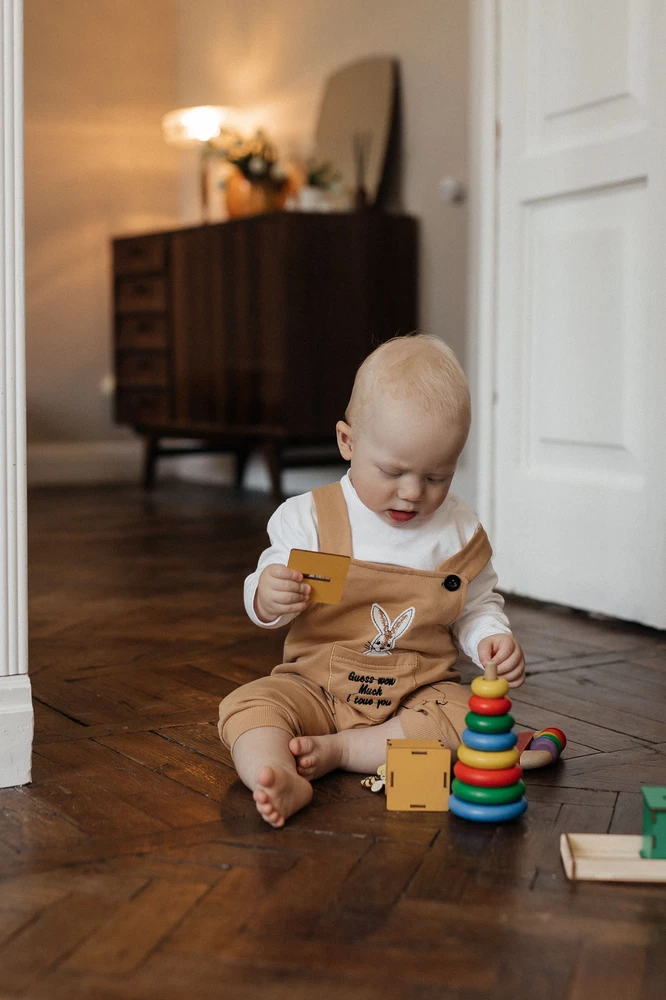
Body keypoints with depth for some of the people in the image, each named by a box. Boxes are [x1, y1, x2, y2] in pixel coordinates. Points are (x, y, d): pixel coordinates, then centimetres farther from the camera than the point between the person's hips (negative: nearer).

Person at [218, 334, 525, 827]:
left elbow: (476, 606, 13)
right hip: (316, 684, -1)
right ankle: (279, 779, -49)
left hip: (421, 689, 1)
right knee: (248, 704, -23)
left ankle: (333, 751, -21)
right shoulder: (310, 517, -5)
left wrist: (494, 639, -9)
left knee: (469, 718, -26)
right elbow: (263, 606, -3)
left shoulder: (459, 531, 1)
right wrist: (269, 597, -27)